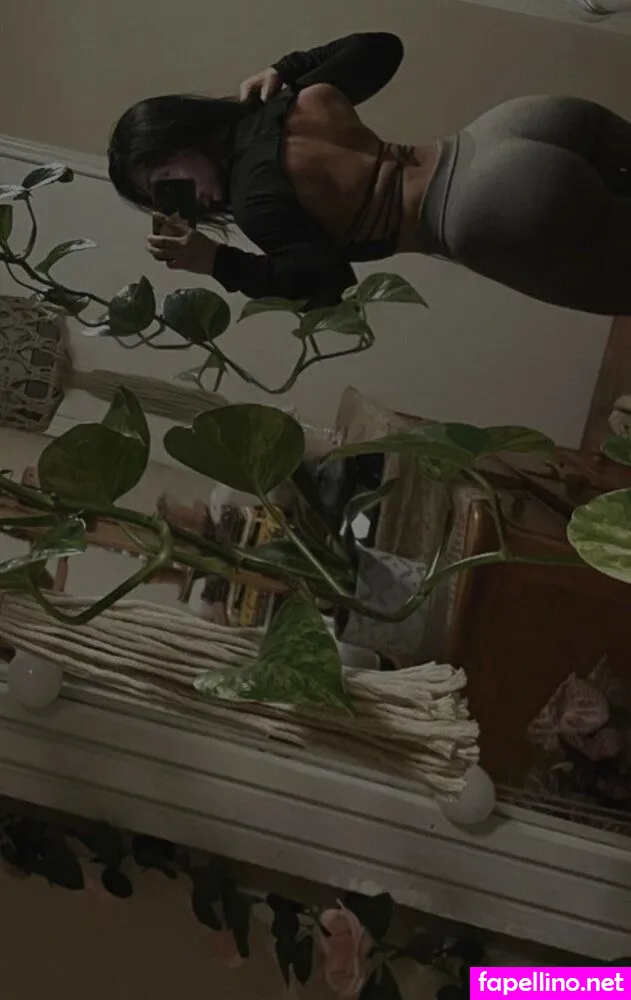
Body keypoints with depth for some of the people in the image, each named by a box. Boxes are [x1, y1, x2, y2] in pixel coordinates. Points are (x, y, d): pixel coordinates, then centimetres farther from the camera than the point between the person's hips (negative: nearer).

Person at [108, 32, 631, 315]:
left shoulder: (254, 198, -9)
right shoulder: (297, 99, 14)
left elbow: (327, 275, -15)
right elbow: (382, 46, 24)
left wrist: (218, 263, -11)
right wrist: (285, 68, 26)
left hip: (498, 212, -8)